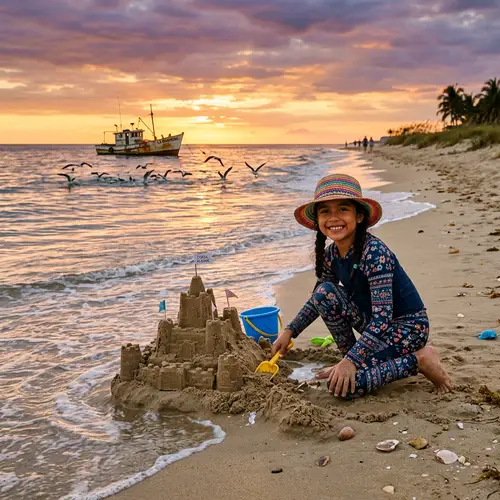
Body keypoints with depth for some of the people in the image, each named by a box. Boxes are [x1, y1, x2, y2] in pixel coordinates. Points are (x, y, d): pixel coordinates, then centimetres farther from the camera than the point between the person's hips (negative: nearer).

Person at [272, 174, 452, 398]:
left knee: (343, 385, -22)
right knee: (325, 292, -11)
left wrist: (351, 361, -33)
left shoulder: (374, 253, -27)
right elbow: (318, 299, 14)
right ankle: (350, 358, 2)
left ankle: (418, 359, -6)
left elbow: (382, 319, -30)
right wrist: (289, 331, 5)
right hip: (375, 323, 8)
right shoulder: (331, 254, -2)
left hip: (408, 327, -8)